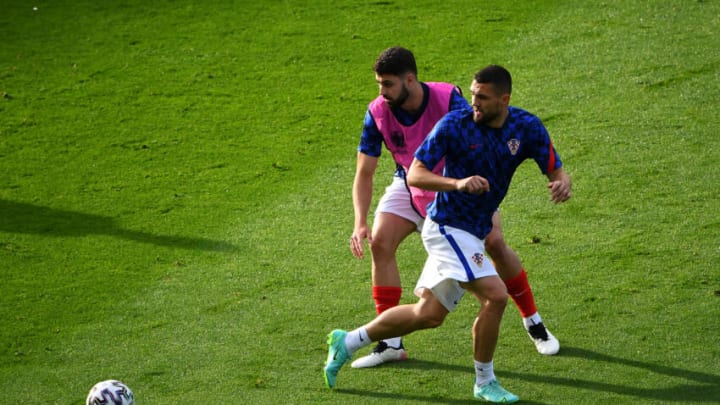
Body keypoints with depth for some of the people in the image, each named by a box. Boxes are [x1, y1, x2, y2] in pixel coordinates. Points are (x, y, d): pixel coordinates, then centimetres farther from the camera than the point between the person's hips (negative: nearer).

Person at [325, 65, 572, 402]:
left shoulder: (527, 128, -4)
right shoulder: (455, 124, -15)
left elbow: (556, 171, -3)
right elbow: (415, 174, -15)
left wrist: (562, 184, -28)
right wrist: (458, 183, -33)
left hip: (472, 233, 6)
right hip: (448, 225, -6)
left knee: (429, 314, 10)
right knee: (494, 295, -18)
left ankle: (347, 342, 24)